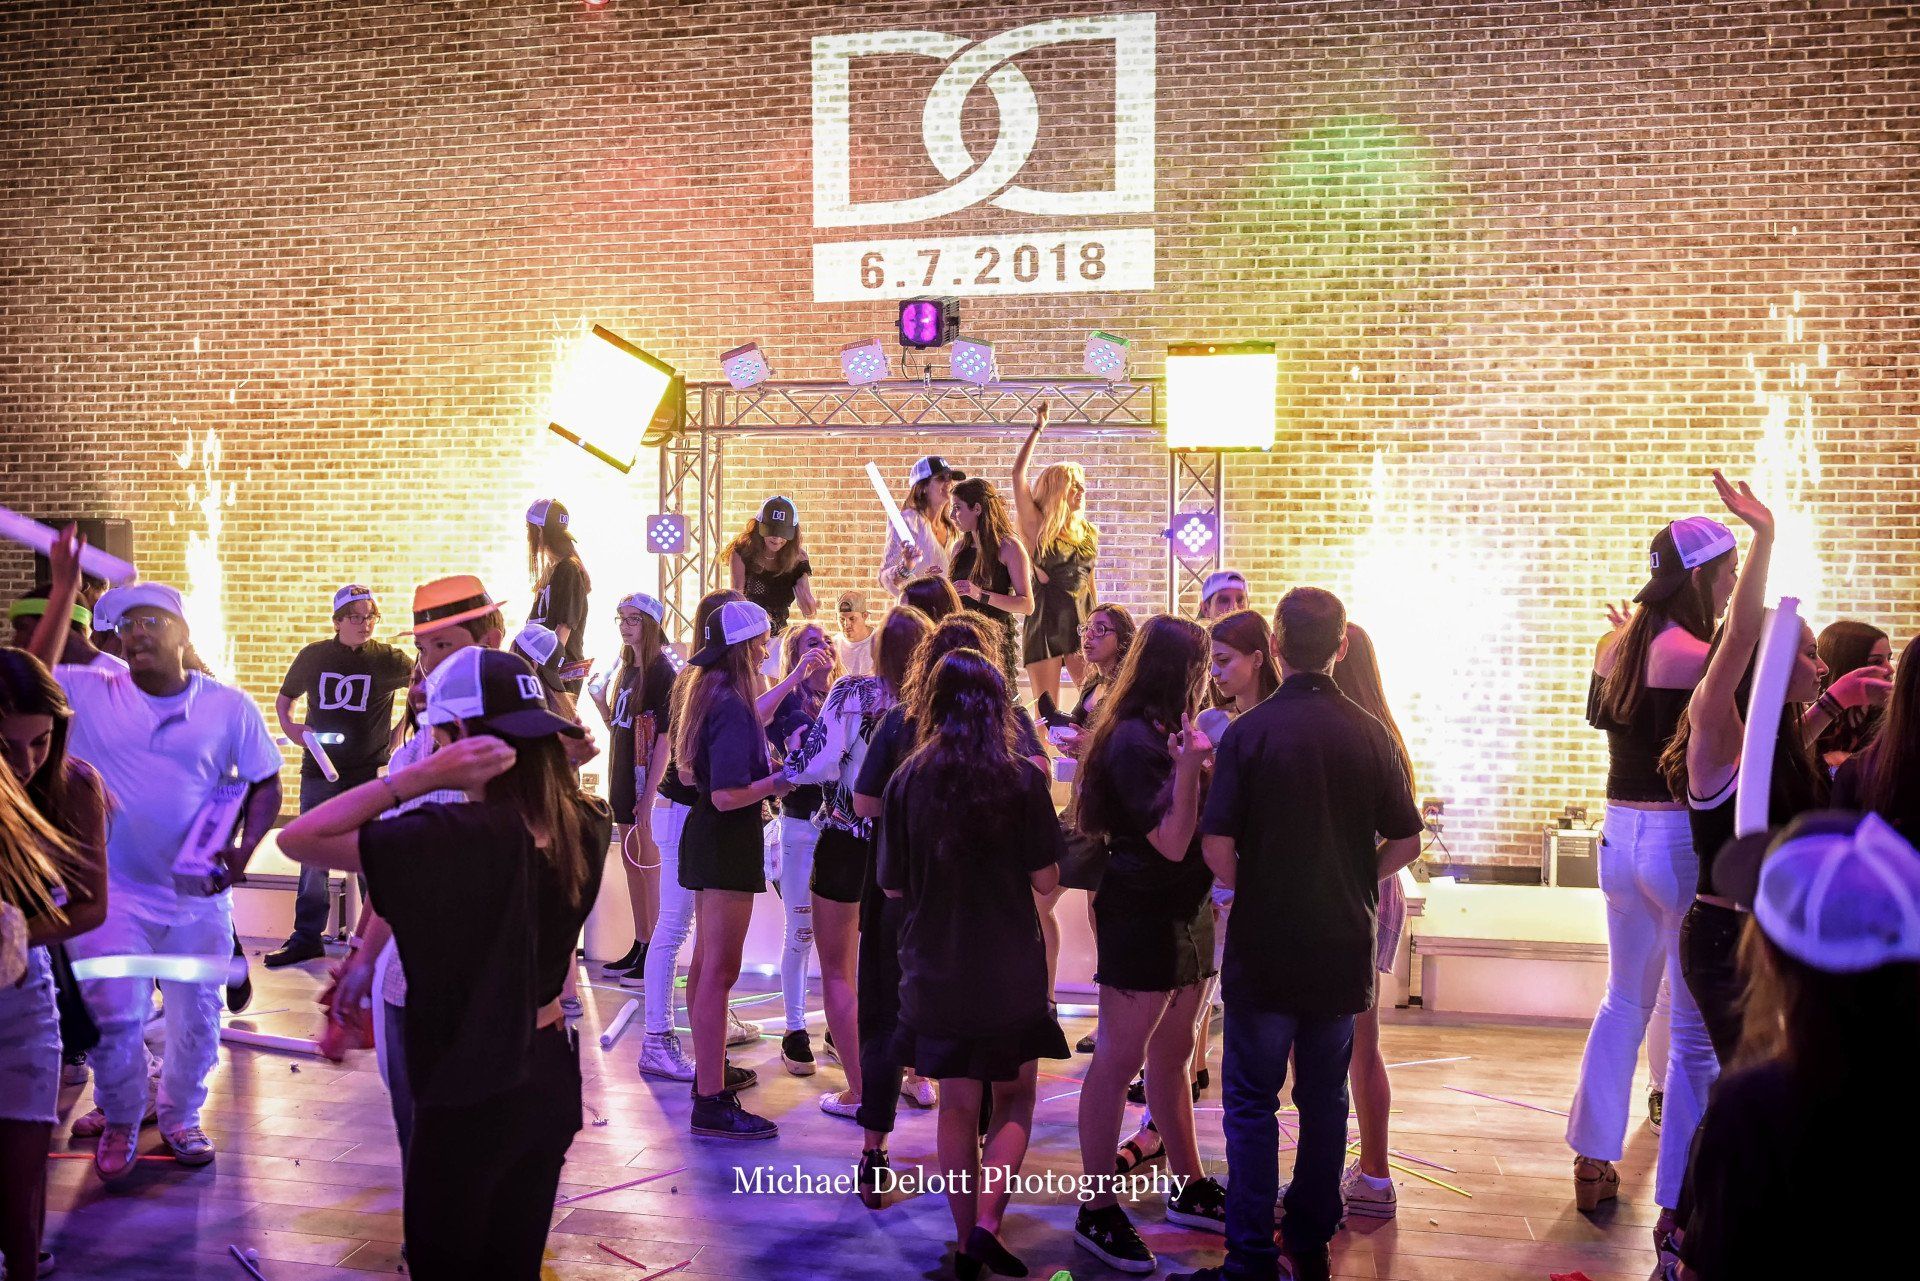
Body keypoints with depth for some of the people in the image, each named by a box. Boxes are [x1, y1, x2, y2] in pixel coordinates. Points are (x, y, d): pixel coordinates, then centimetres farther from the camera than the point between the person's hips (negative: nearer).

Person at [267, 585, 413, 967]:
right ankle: (306, 938, 12)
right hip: (319, 772, 2)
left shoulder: (388, 659, -2)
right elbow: (284, 698, 19)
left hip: (370, 774, -2)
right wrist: (288, 725, -1)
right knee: (313, 857, 5)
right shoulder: (313, 656, 5)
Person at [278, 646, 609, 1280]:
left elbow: (297, 838, -22)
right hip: (551, 1079, 7)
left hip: (470, 1097, -6)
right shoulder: (585, 825, -5)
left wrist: (423, 776, -26)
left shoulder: (452, 835, -26)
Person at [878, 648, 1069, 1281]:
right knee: (1015, 1098, 15)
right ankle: (987, 1221, -2)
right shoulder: (1023, 780, -10)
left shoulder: (907, 781, -6)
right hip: (1011, 973, -1)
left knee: (958, 1106, 14)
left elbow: (893, 885, -1)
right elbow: (1045, 879, -7)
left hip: (936, 973, 1)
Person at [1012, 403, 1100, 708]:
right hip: (1045, 621, -4)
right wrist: (1037, 430, -6)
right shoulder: (1038, 526, -2)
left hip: (1081, 621, 4)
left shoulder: (1088, 532, 12)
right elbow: (1018, 474, -9)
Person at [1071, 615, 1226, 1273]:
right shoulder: (1134, 739, -18)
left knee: (1172, 1054, 18)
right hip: (1143, 917, -10)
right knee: (1118, 1061, -3)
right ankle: (1098, 1212, 4)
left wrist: (1198, 759, 14)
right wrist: (1188, 764, -29)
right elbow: (1172, 842, -22)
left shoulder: (1166, 731, 13)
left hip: (1185, 915, 10)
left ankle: (1191, 1188, 28)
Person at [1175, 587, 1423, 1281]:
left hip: (1264, 945, -3)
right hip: (1344, 946, 3)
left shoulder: (1248, 732, -12)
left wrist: (1251, 889, 2)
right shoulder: (1369, 734, -3)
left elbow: (1217, 846, -16)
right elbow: (1405, 841, 0)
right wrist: (1352, 882, 12)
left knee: (1252, 1103, 6)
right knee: (1325, 1101, 15)